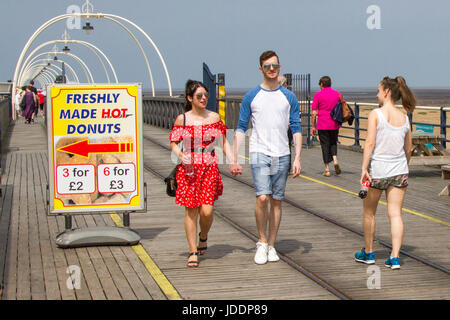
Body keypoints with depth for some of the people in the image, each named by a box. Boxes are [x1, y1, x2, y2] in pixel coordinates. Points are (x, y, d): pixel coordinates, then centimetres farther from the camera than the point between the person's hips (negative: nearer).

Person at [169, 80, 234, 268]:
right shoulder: (182, 119, 2)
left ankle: (203, 237, 23)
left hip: (210, 168, 1)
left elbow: (224, 142, 12)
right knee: (191, 210, -1)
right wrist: (181, 154, -14)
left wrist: (232, 161, -1)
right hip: (188, 168, -1)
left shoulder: (214, 118, 6)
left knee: (207, 210, -9)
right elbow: (173, 143, 6)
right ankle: (193, 252, 8)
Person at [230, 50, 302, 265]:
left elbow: (296, 129, 7)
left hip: (282, 155, 2)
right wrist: (234, 159, -1)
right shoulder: (251, 97, 4)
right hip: (259, 153, -2)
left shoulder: (289, 97, 7)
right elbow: (241, 128, 5)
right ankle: (261, 242, 2)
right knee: (262, 197, -16)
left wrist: (297, 158, -2)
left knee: (276, 201, 5)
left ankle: (271, 245, 16)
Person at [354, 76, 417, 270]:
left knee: (369, 212, 14)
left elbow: (370, 143, -17)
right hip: (399, 171, 4)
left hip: (378, 170, -4)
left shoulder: (376, 114, -10)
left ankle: (368, 253, 26)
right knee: (395, 214, 3)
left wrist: (364, 169, -16)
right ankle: (394, 257, -5)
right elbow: (408, 149, 10)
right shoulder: (404, 118, 5)